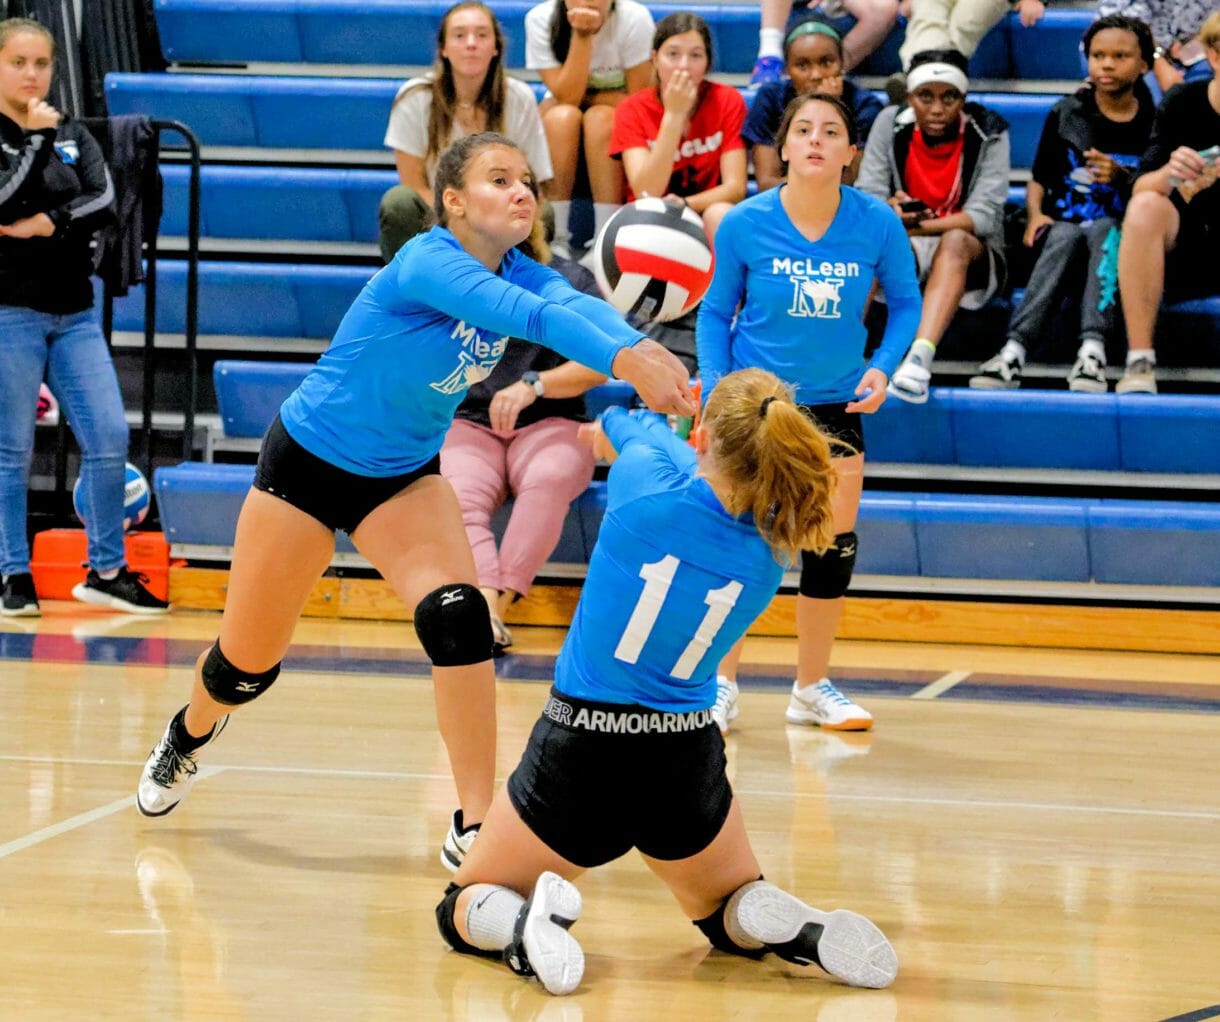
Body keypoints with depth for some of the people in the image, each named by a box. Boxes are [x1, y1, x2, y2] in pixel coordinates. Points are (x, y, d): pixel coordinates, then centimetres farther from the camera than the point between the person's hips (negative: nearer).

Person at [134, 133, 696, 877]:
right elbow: (524, 314, -49)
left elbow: (576, 306, -35)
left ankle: (475, 828, -18)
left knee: (458, 619, -21)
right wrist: (622, 358, -65)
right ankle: (189, 738, 45)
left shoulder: (522, 275, -12)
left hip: (405, 475, 5)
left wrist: (647, 353, -58)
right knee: (249, 663, 9)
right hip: (308, 461, -5)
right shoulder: (428, 261, -29)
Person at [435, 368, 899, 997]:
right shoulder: (770, 556, -10)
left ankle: (525, 924, -18)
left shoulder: (648, 482, -19)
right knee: (727, 906, 30)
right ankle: (801, 931, -6)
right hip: (685, 765, 3)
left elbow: (618, 428, 5)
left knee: (462, 910, 17)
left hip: (580, 756, -3)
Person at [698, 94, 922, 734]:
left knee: (833, 549, 4)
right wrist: (715, 393, -9)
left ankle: (812, 688, 20)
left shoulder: (877, 224, -10)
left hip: (834, 406, 2)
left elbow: (905, 303, 4)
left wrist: (882, 368, -12)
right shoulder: (745, 224, -12)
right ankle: (722, 686, 13)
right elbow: (715, 313, 1)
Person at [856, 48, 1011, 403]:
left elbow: (984, 215, -14)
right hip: (899, 257, 2)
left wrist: (920, 225, -27)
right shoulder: (891, 124, 2)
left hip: (972, 260, -2)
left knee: (955, 241, -37)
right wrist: (891, 212, -29)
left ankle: (920, 356, -57)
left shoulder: (988, 133, -4)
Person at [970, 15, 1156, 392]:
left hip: (1122, 235, -1)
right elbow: (1038, 180, 16)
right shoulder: (1066, 113, 11)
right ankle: (1014, 350, -54)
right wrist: (1036, 215, -5)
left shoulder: (1154, 122, 5)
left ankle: (1092, 349, -54)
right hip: (1064, 228, 1)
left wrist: (1122, 177, -15)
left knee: (1103, 228, -36)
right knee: (1066, 234, -35)